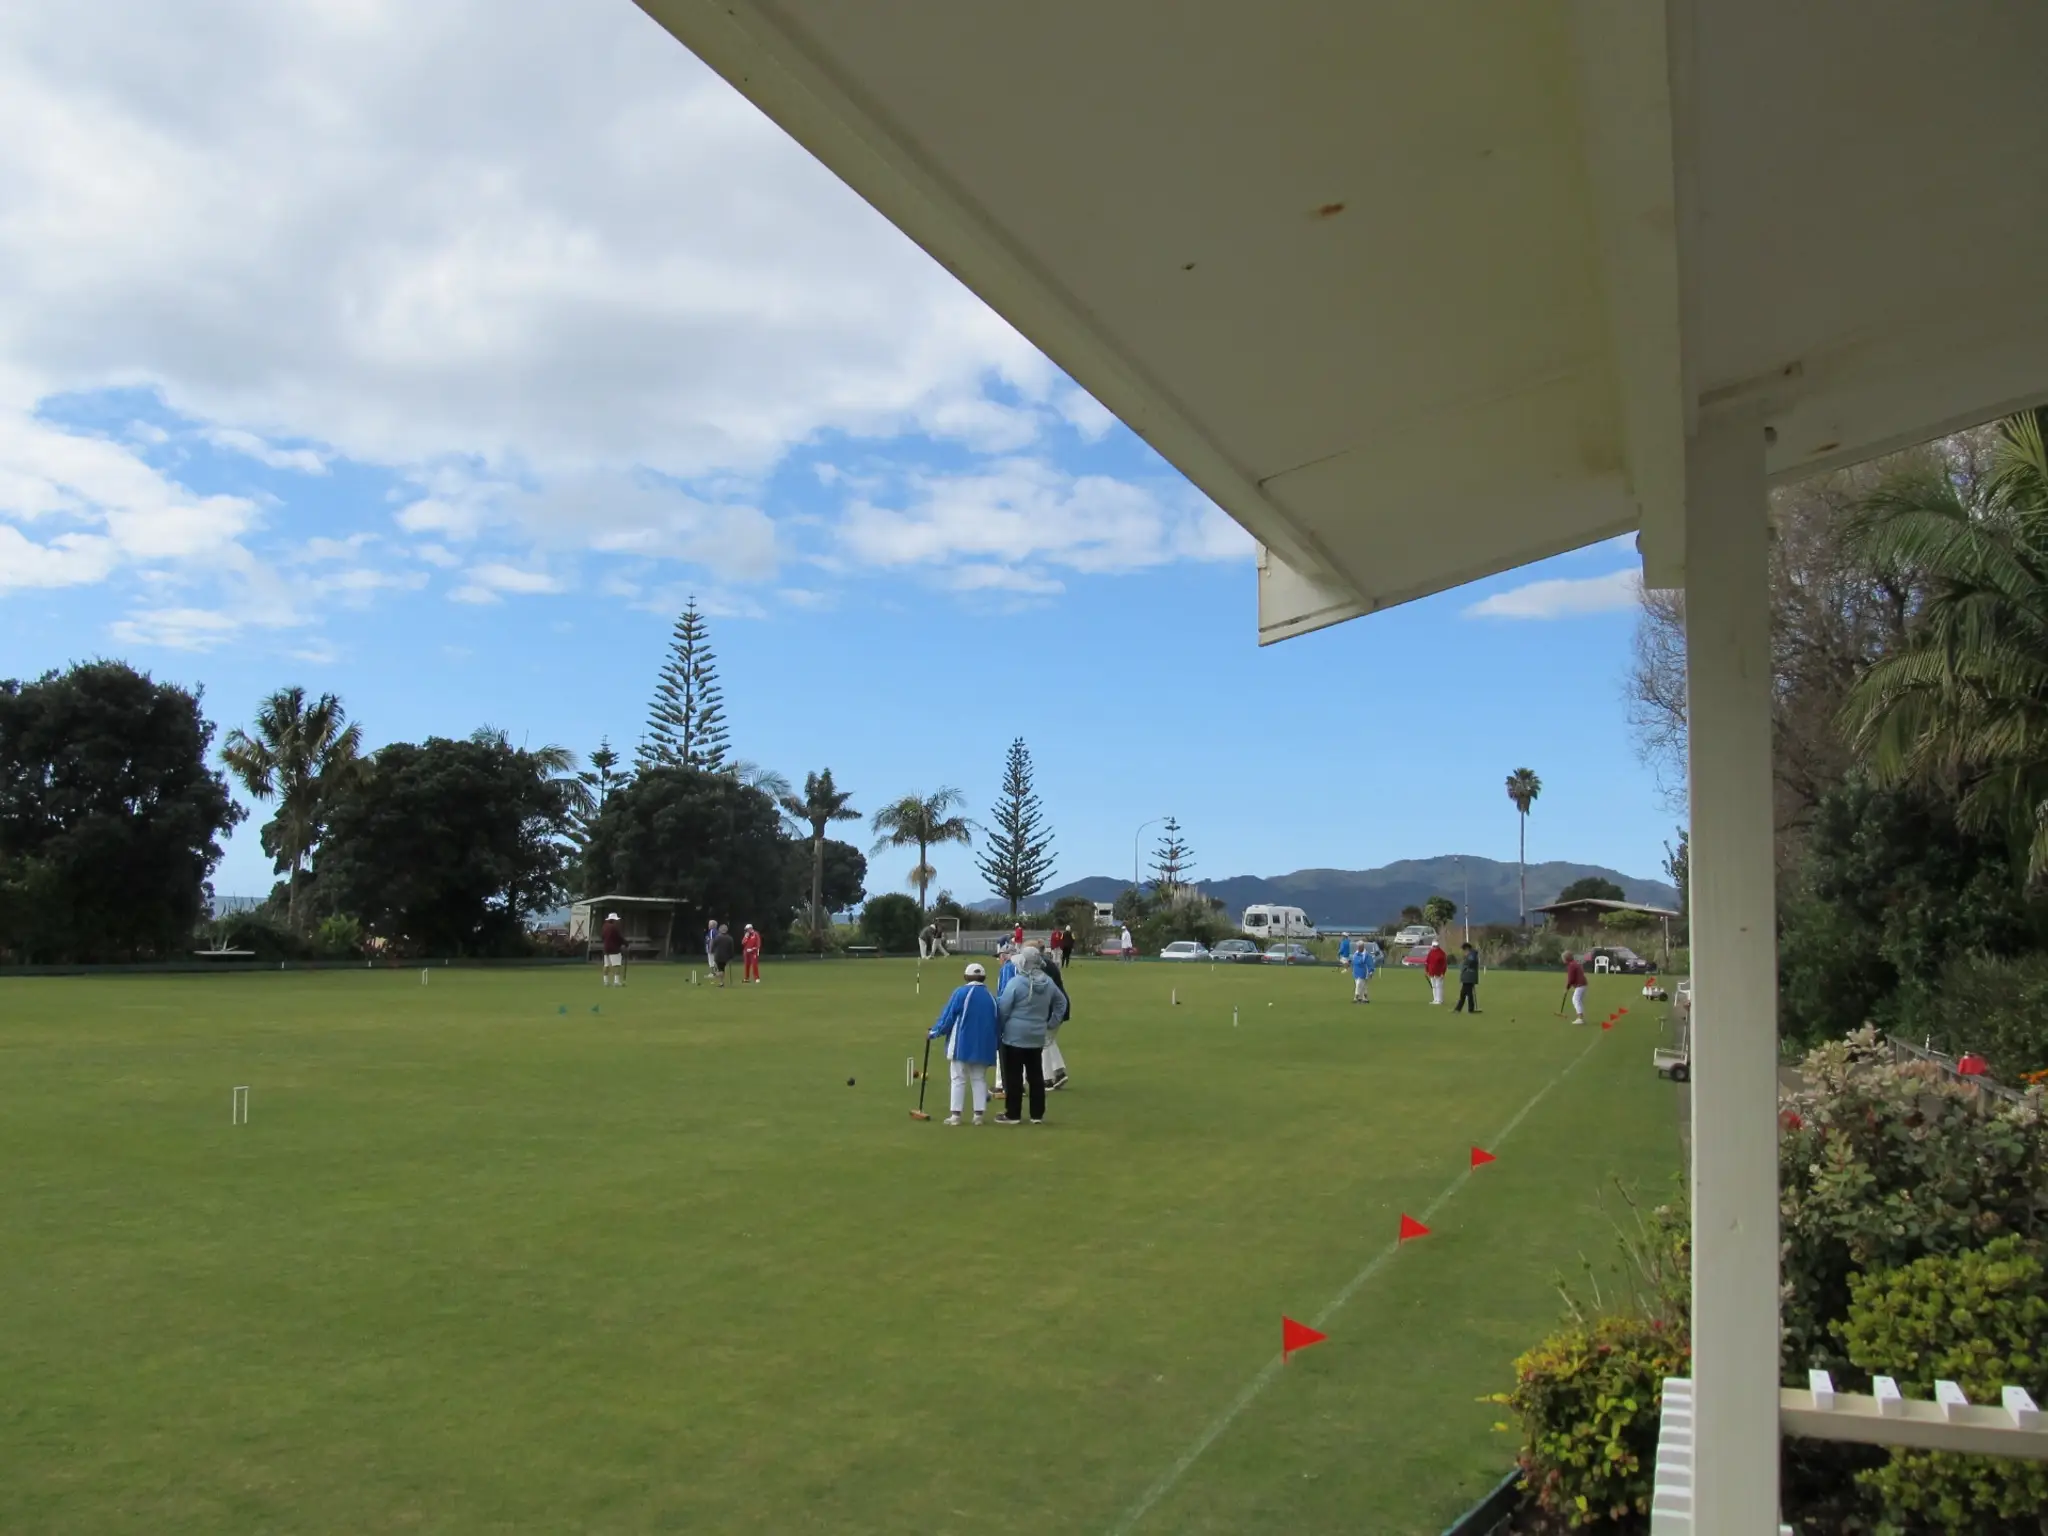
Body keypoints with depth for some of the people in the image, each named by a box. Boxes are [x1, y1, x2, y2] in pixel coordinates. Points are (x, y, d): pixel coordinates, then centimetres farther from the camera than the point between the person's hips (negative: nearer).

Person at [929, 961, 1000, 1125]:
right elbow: (995, 1022, 10)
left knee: (959, 1079, 4)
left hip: (962, 1044, -4)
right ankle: (979, 1114, 9)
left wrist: (936, 1031, 8)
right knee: (978, 1079, 12)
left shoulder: (961, 992, -9)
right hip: (983, 1046, 4)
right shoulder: (990, 997, 5)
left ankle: (955, 1115, 2)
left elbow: (948, 1016, -7)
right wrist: (993, 1045, 19)